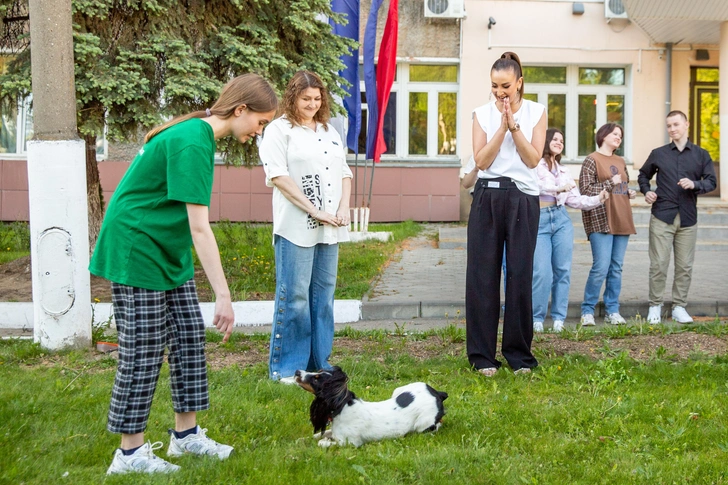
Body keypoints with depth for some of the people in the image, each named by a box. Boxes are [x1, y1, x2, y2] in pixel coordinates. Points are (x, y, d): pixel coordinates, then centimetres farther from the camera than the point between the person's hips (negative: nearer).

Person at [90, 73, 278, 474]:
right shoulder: (192, 143, -25)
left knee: (189, 335, 10)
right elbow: (199, 227, -28)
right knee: (143, 350, -5)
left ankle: (185, 433, 20)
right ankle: (130, 453, 6)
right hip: (137, 249, -10)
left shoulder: (197, 133, 6)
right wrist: (223, 295, -28)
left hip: (169, 253, 10)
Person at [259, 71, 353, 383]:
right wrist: (314, 211, -16)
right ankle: (286, 366, 3)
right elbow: (278, 175, -11)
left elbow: (344, 172, 19)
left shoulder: (329, 132, 19)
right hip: (296, 226, -6)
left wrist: (344, 208, 0)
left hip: (329, 228, 6)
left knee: (323, 293, 9)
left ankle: (318, 362, 19)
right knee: (295, 295, -6)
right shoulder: (279, 130, -1)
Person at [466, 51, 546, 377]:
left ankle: (519, 355, 12)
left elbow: (534, 159, -4)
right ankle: (482, 355, 7)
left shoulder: (536, 112, 5)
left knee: (520, 274, 1)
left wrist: (514, 125, -11)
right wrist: (502, 127, -11)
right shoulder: (482, 114, 6)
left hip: (523, 199, 0)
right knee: (482, 274, -1)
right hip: (487, 197, 1)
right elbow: (481, 160, -4)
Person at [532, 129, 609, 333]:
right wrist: (558, 188, -26)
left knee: (562, 270, 2)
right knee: (542, 272, -9)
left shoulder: (564, 171, 20)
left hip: (561, 219, 5)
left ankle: (559, 318, 10)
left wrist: (598, 199, 1)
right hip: (539, 221, -5)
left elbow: (575, 199, 14)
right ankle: (537, 318, 4)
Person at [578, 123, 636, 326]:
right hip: (601, 221, -7)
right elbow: (585, 189, -9)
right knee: (601, 267, -13)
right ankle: (587, 311, -2)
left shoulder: (620, 161, 19)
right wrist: (610, 183, -11)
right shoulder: (592, 160, -1)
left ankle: (613, 311, 13)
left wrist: (629, 192, 9)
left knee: (616, 268, 7)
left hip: (621, 221, 7)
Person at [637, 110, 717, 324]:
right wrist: (646, 191, 1)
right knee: (658, 265, -2)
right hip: (662, 217, -1)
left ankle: (679, 307, 15)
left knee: (685, 266, 5)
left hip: (688, 218, 1)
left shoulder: (701, 155, 8)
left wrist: (694, 185, -15)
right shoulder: (658, 154, 8)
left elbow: (711, 182, 4)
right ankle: (655, 306, 8)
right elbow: (643, 175, 20)